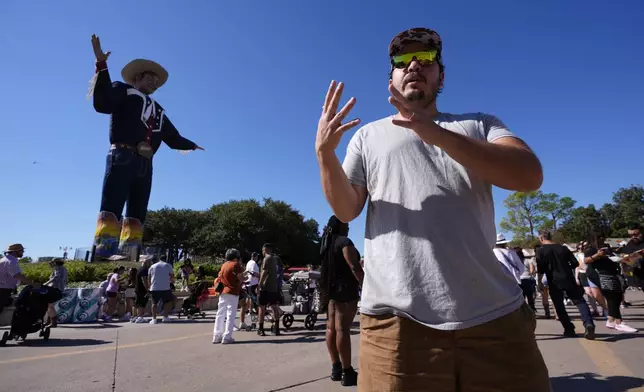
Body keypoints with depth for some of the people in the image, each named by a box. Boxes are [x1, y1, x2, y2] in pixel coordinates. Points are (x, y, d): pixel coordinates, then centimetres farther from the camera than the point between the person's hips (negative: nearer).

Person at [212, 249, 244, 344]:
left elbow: (220, 277, 12)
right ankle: (227, 337, -4)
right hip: (232, 292, -7)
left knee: (220, 314, 12)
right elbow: (240, 278, -11)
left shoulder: (223, 265, 14)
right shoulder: (236, 264, -7)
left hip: (222, 292, 7)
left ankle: (217, 336, 16)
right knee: (231, 315, -2)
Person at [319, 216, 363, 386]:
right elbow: (354, 267, -19)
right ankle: (347, 372, -4)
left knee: (331, 328, 8)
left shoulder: (327, 242, 16)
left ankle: (336, 367, 17)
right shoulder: (344, 241, -11)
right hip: (345, 289, -9)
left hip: (331, 288, 9)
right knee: (342, 329, -9)